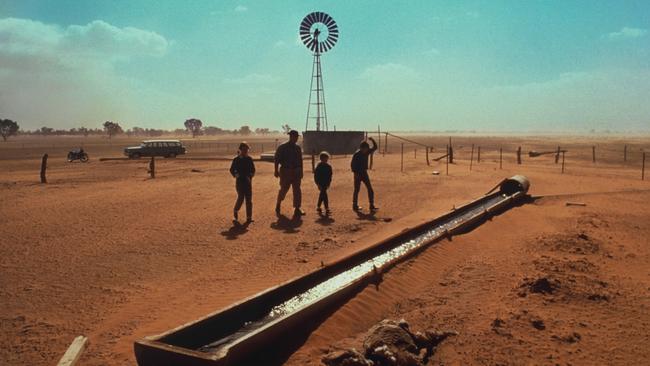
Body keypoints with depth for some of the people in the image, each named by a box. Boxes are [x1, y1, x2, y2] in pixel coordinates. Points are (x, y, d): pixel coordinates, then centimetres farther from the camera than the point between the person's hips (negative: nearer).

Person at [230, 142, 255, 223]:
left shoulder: (249, 159, 6)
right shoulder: (236, 159, 0)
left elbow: (253, 169, 10)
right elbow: (232, 169, 6)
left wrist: (250, 176, -6)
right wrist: (236, 175, -9)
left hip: (248, 181, 3)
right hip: (240, 181, -3)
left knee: (249, 199, 1)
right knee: (241, 198, -10)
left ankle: (249, 217, 6)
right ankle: (235, 212, 17)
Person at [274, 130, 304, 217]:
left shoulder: (298, 148, 10)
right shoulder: (282, 147, -5)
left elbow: (300, 160, 16)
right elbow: (277, 159, -6)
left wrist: (301, 172, 14)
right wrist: (276, 171, -10)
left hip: (296, 172, 4)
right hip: (285, 171, -4)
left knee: (297, 190, 1)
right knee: (284, 189, 1)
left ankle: (297, 208, 7)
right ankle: (278, 205, 26)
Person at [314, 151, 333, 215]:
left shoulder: (328, 167, 6)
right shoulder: (319, 166, -9)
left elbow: (330, 176, 13)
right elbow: (316, 176, -9)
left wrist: (328, 183, 6)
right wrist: (318, 184, -13)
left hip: (325, 184, 6)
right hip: (321, 184, -6)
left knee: (322, 195, 16)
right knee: (324, 195, -10)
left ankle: (318, 207, 30)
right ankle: (327, 209, -11)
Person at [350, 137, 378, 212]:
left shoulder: (367, 152, 3)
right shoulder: (357, 154, -15)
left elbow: (375, 147, 5)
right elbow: (352, 164, -14)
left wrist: (373, 140, -11)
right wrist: (355, 173, -18)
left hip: (364, 173, 6)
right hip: (358, 174, -6)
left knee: (370, 189, 1)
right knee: (356, 190, 3)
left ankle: (372, 205, 5)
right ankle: (355, 205, 13)